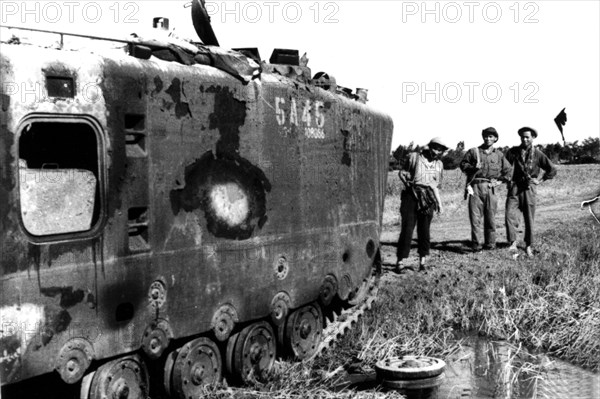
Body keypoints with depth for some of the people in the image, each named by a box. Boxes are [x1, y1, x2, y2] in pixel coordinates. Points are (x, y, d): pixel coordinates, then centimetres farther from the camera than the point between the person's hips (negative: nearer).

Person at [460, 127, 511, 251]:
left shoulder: (499, 154, 13)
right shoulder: (473, 152, 9)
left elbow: (508, 170, 20)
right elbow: (463, 164, 11)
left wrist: (500, 181, 7)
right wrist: (473, 168, -7)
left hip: (490, 188, 1)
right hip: (476, 186, -1)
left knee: (490, 216, 3)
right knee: (475, 215, -6)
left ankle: (490, 243, 11)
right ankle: (476, 243, -5)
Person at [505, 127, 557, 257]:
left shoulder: (538, 154, 3)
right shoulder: (513, 152, 5)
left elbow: (552, 170, 10)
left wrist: (540, 180, 5)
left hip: (529, 189, 0)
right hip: (515, 187, 1)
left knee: (529, 219, 5)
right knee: (510, 214, -16)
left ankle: (528, 246, 18)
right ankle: (513, 242, -12)